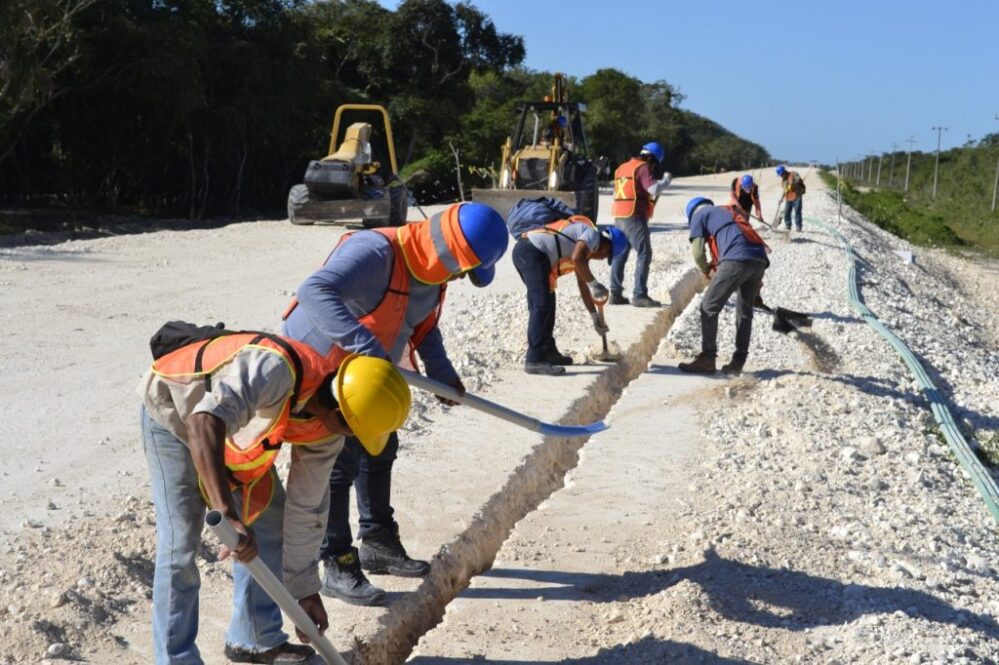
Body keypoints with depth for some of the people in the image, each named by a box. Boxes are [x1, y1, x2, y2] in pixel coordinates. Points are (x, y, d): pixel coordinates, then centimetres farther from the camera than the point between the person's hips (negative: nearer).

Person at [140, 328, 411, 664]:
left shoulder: (325, 431, -15)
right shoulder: (275, 370, -41)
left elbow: (306, 508, -4)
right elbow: (205, 423, -56)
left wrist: (305, 591, 1)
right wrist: (229, 514, -63)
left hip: (234, 427, 7)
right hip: (174, 412, -7)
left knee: (269, 520, 6)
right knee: (181, 544, -13)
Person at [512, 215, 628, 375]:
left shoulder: (586, 247, 28)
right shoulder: (593, 235, -1)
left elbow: (582, 285, 35)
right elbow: (576, 259, -21)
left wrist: (595, 316, 39)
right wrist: (595, 284, -12)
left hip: (523, 250, 11)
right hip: (533, 252, -11)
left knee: (547, 303, 20)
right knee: (541, 306, -13)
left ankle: (548, 352, 29)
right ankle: (535, 361, -15)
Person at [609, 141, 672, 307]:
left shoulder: (623, 167, 18)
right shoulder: (643, 168, -8)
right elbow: (654, 189, -19)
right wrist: (666, 179, -2)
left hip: (619, 216, 9)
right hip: (634, 217, -9)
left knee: (620, 254, 14)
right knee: (644, 254, -7)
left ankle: (615, 294, 16)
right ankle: (639, 295, -13)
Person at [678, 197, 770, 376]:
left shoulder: (699, 214, 17)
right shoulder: (733, 211, 36)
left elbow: (697, 252, 8)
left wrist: (706, 271, 25)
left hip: (736, 260, -6)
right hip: (760, 260, 6)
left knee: (709, 307, 5)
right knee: (744, 312, 16)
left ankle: (707, 360, 3)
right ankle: (738, 363, 16)